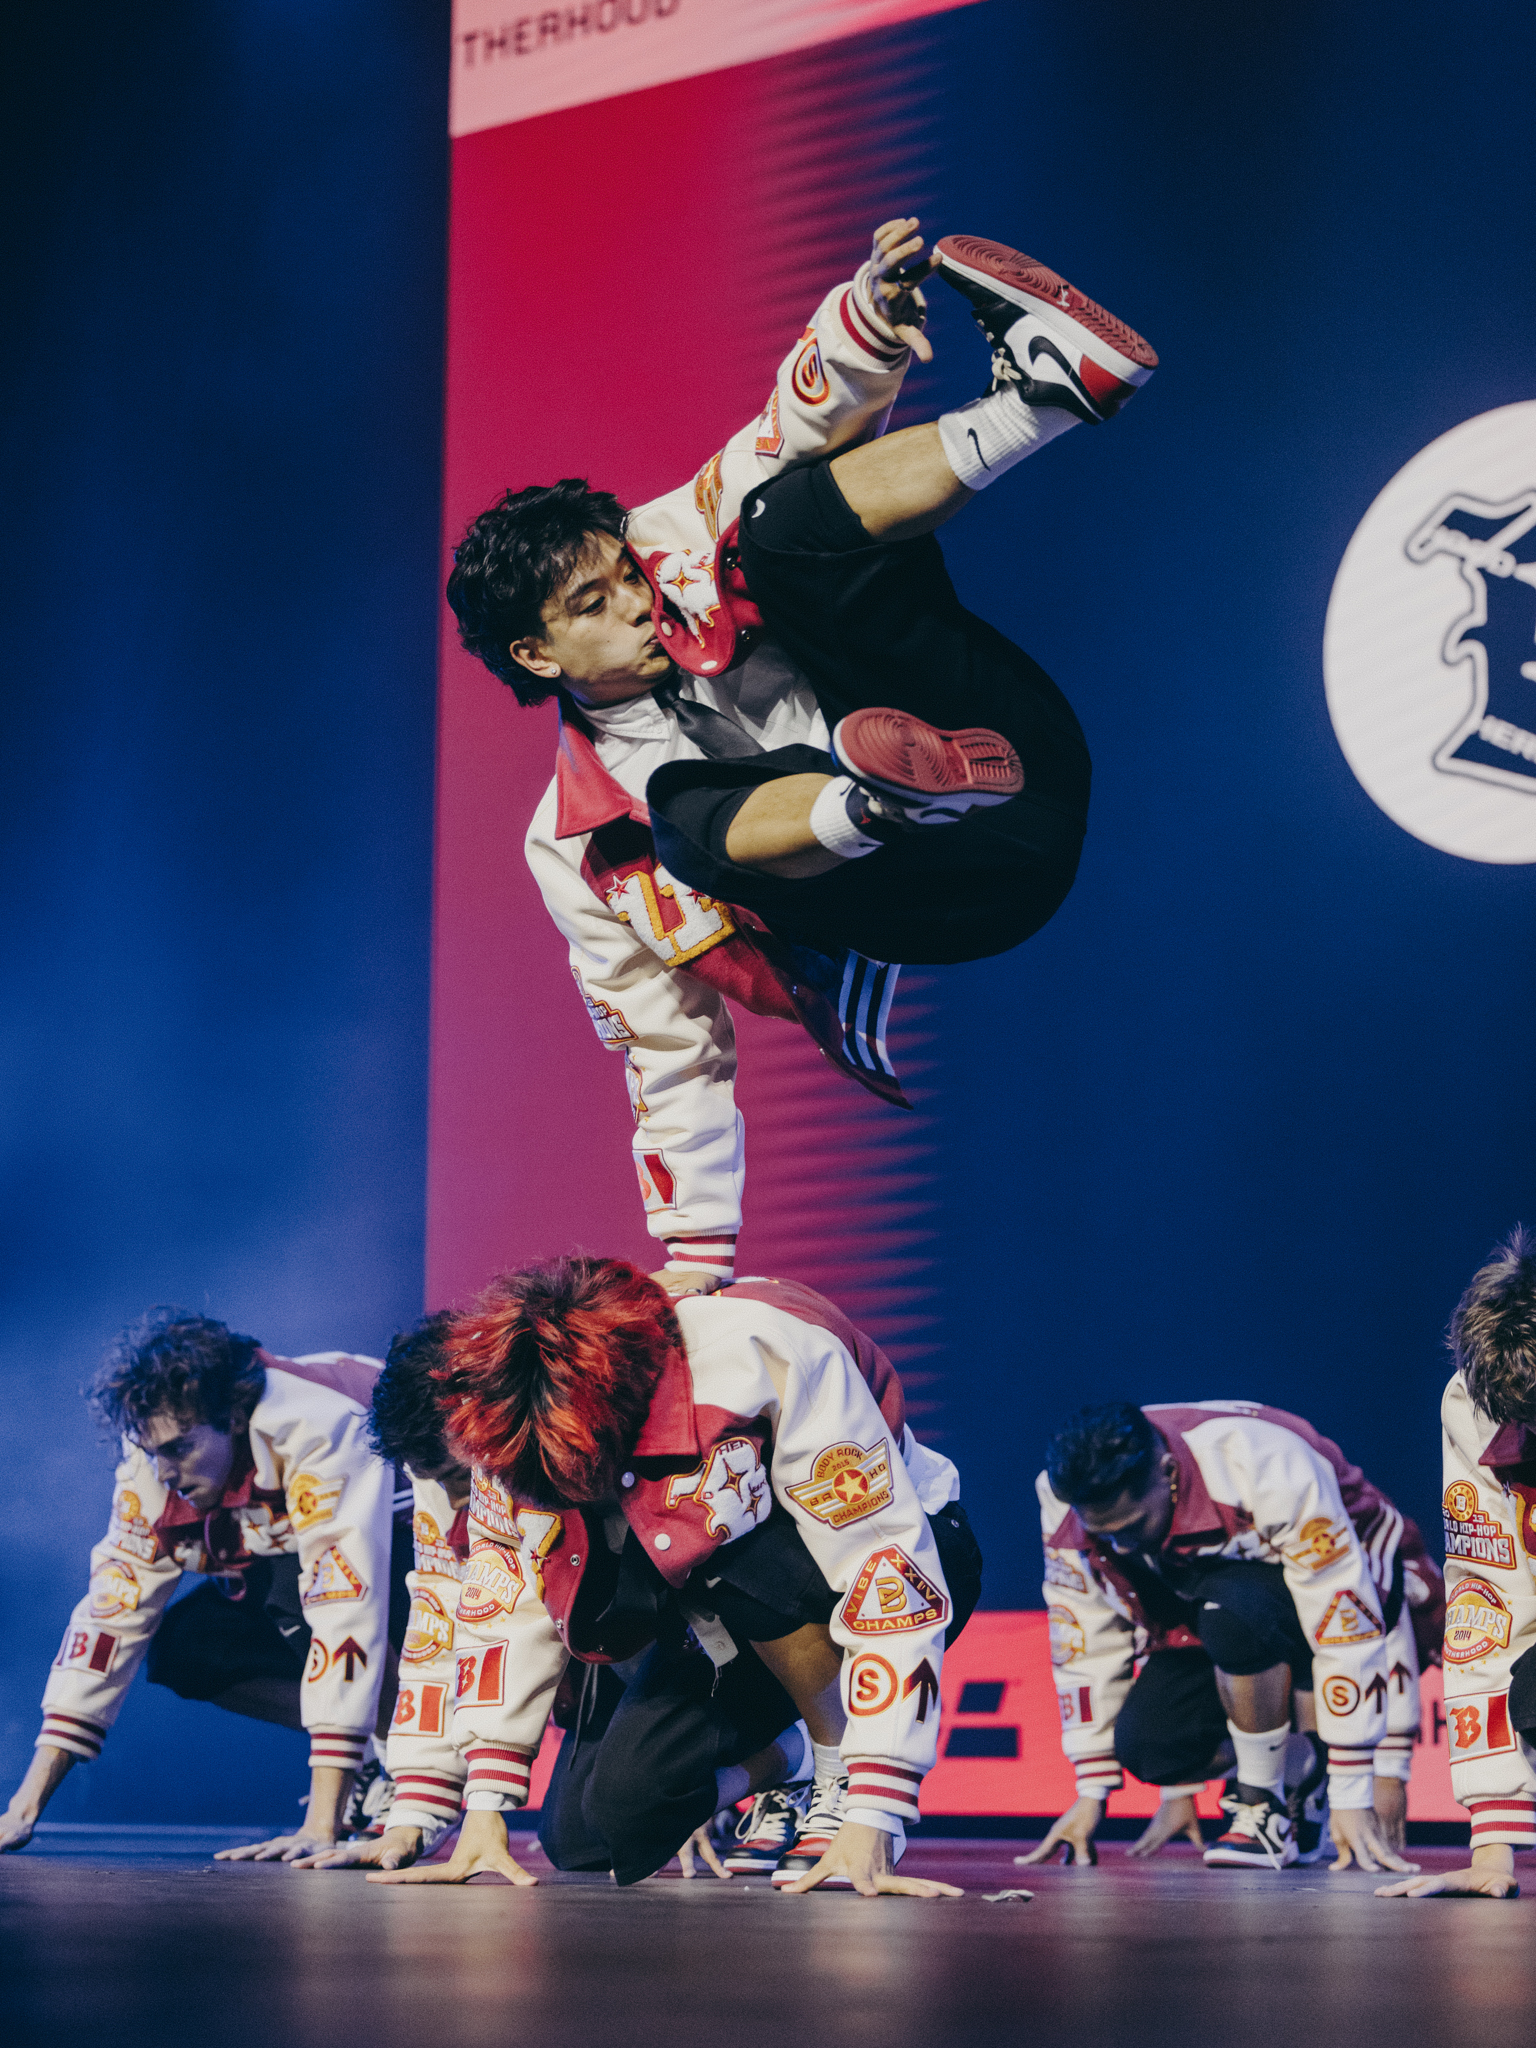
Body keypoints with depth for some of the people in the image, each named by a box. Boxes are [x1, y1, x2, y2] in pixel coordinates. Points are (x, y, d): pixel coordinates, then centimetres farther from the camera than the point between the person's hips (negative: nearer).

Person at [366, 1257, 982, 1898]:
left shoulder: (766, 1355, -36)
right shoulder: (519, 1421, -19)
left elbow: (888, 1570, -35)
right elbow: (504, 1600, -9)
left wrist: (871, 1821, -38)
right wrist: (484, 1811, -14)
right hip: (725, 1621, 6)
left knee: (743, 1564, -38)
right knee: (585, 1835, -10)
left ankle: (842, 1772, -13)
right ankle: (774, 1762, 18)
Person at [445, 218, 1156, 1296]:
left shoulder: (687, 541, 15)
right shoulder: (577, 852, 13)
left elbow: (817, 407, 3)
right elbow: (674, 1062, 15)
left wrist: (870, 316, -21)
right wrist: (695, 1260, 7)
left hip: (1008, 741, 1)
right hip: (961, 898, -1)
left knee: (787, 517, -12)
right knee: (695, 813, -28)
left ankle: (1043, 393, -38)